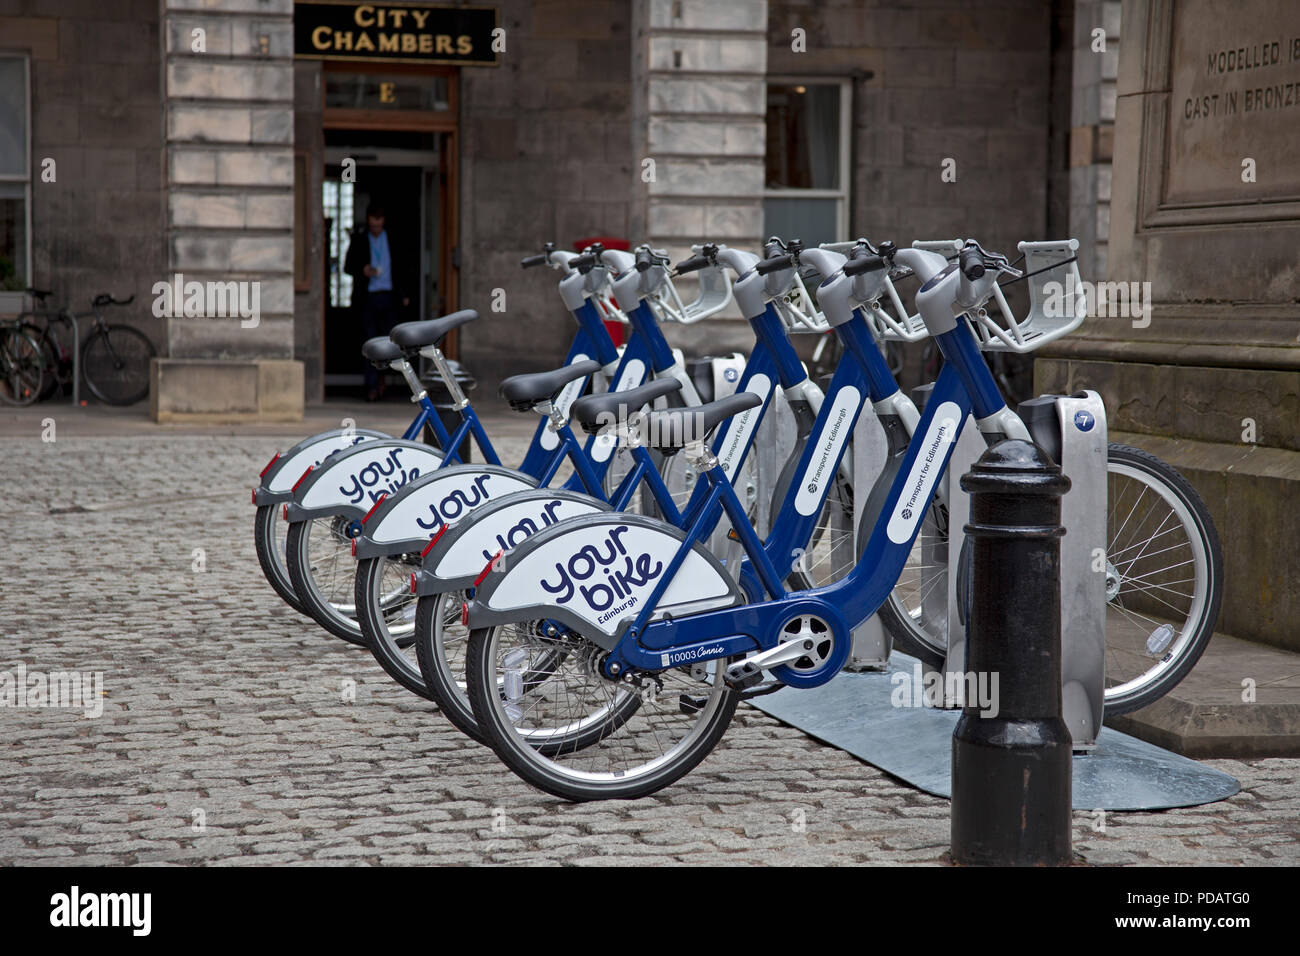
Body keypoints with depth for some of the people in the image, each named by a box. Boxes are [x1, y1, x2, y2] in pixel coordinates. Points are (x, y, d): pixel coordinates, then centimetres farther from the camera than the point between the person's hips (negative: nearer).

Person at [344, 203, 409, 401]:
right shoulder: (359, 239, 3)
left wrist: (403, 294, 8)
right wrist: (362, 270, -15)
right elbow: (347, 266, 6)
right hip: (368, 296, -1)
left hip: (388, 296, 1)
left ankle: (380, 374, 24)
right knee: (370, 343, -2)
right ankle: (372, 386, 2)